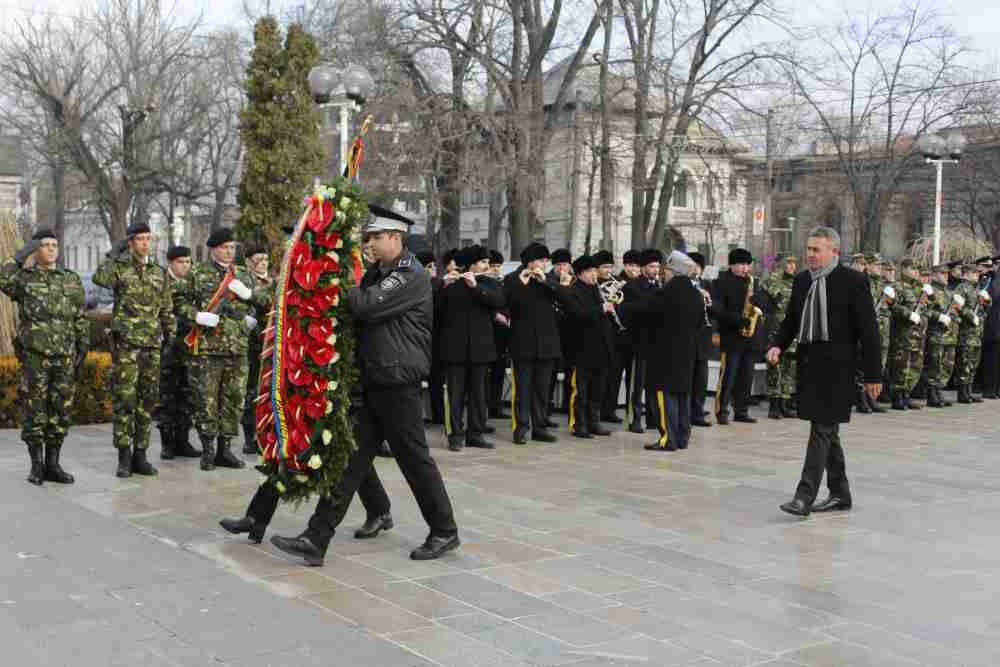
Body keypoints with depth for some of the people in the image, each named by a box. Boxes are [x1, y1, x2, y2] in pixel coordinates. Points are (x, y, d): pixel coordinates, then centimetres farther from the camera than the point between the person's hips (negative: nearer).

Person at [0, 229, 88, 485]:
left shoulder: (72, 280, 11)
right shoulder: (24, 278, 2)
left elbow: (80, 318, 12)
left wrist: (83, 348, 3)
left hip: (65, 357, 3)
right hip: (35, 355, -3)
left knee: (60, 412, 5)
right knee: (35, 411, 0)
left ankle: (52, 464, 13)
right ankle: (36, 465, 9)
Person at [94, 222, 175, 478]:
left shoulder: (160, 272, 12)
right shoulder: (120, 268, 0)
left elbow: (167, 310, 16)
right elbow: (100, 278, -23)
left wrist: (172, 337, 11)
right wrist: (115, 253, -14)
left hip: (152, 345, 4)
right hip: (126, 344, -4)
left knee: (147, 401, 6)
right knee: (124, 400, -3)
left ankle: (140, 455, 14)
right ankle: (124, 457, 3)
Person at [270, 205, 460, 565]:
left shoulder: (412, 277, -13)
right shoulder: (377, 273, 16)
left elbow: (366, 307, -23)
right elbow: (358, 311, 17)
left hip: (397, 383, -8)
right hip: (370, 380, 8)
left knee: (414, 457, 3)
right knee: (351, 457, 4)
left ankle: (445, 531, 21)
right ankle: (317, 539, 3)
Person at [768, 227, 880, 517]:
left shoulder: (853, 281, -8)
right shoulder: (802, 280, 10)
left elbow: (868, 330, -7)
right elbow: (791, 319, 19)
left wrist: (872, 375, -8)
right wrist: (778, 345, -1)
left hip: (836, 365, -7)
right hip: (809, 361, 7)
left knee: (822, 430, -9)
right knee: (827, 430, 14)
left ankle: (805, 496, -10)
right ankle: (840, 493, 25)